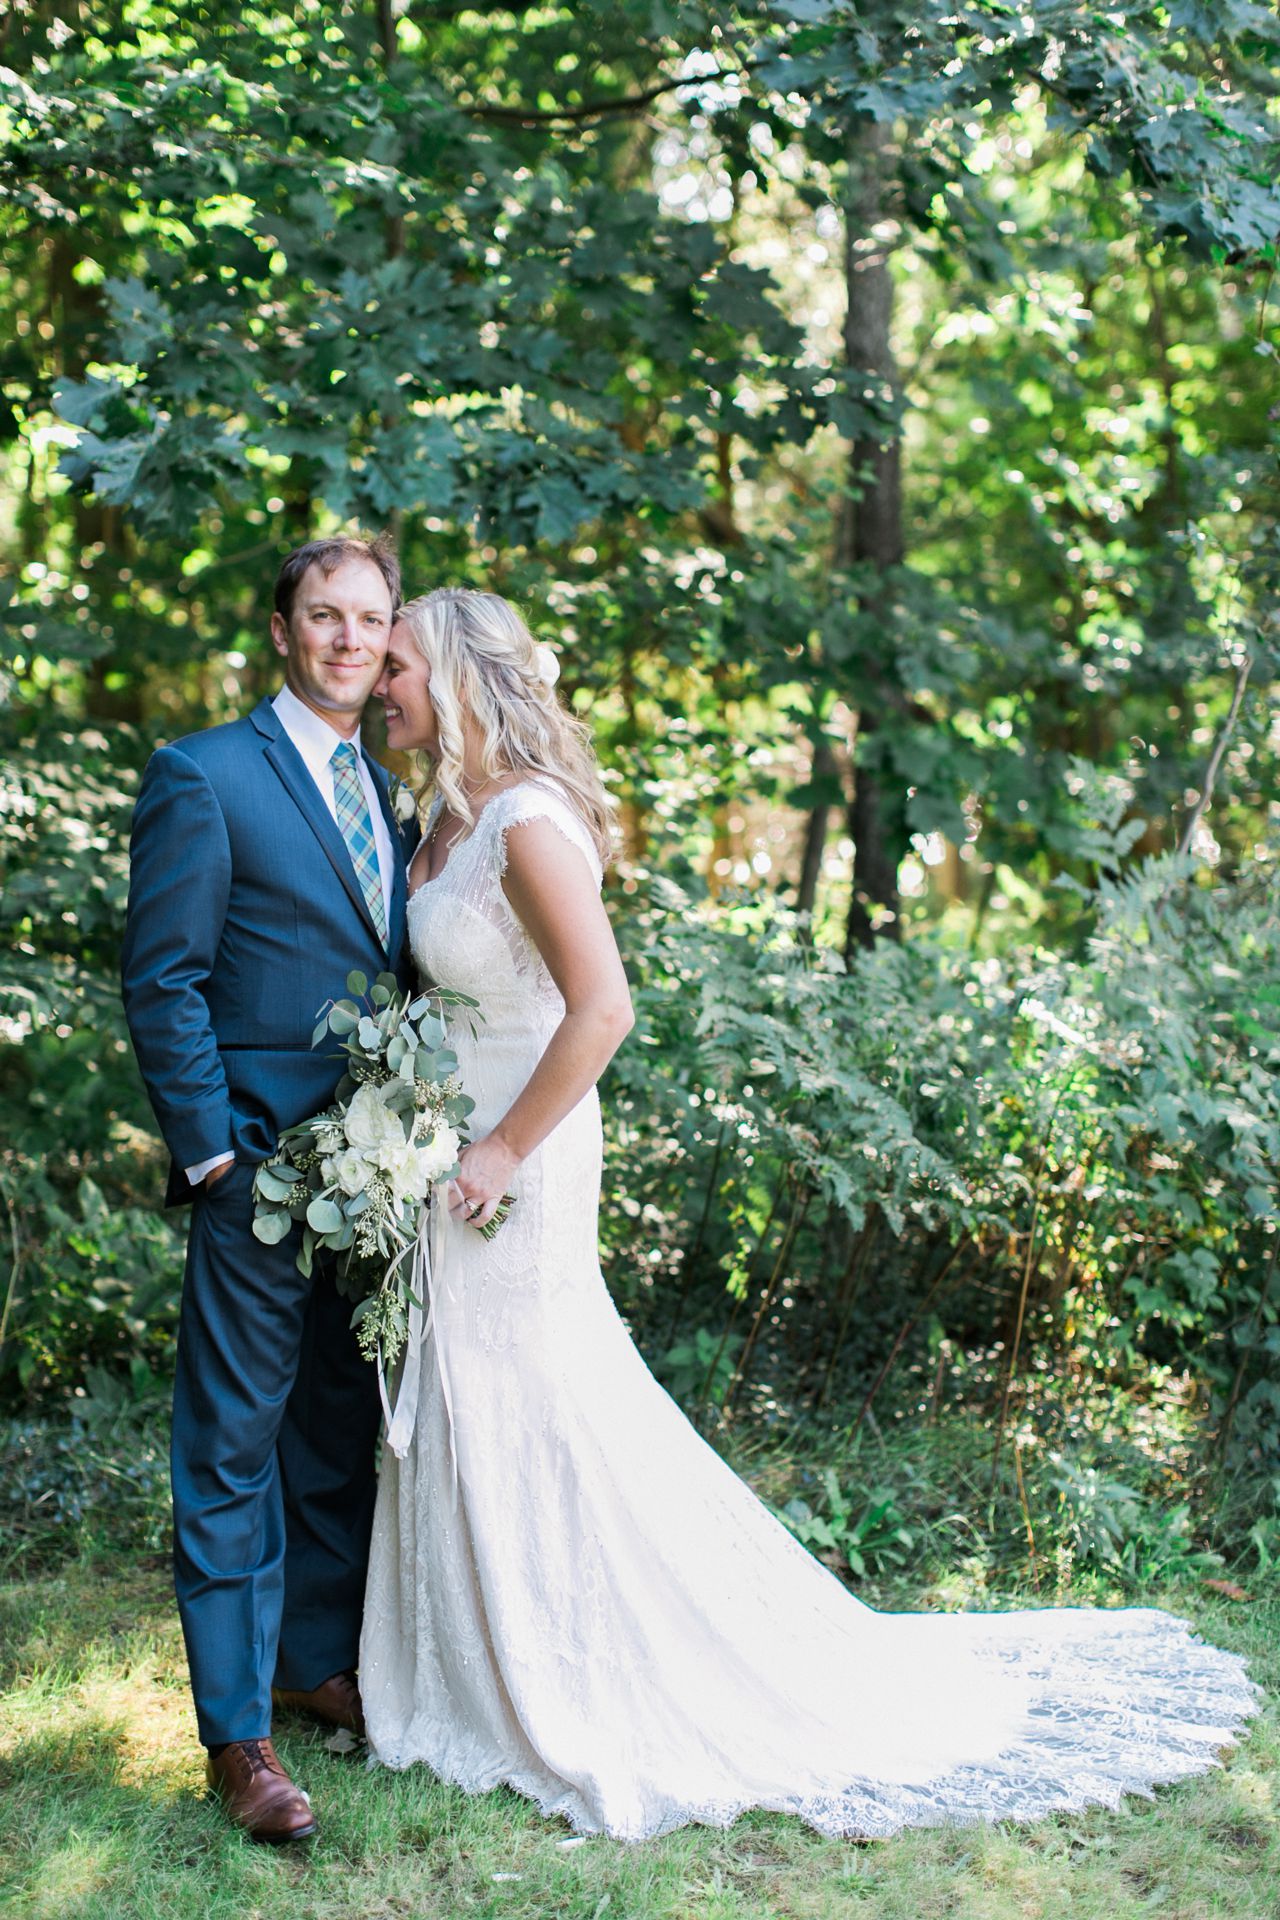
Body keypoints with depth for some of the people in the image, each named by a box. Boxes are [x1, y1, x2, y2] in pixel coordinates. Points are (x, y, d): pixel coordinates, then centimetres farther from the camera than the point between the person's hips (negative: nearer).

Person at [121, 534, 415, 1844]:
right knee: (235, 1445, 0)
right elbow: (161, 984, -10)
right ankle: (236, 1728, 9)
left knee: (343, 1434, 17)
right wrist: (213, 1150, -14)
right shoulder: (204, 776, -6)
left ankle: (320, 1662, 32)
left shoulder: (391, 794, 14)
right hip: (264, 1170, -7)